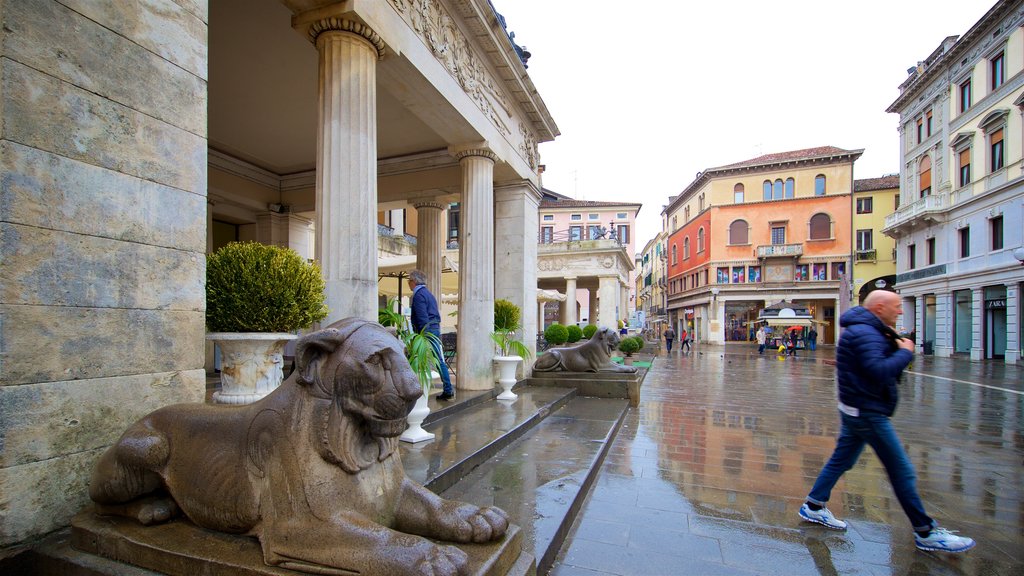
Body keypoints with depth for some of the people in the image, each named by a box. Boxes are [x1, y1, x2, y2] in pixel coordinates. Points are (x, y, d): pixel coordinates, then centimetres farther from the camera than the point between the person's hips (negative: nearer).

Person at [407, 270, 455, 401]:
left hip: (426, 331, -9)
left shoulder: (418, 295, -9)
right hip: (436, 330, 9)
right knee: (440, 362, 8)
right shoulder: (429, 294, 20)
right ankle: (448, 390, 9)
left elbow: (422, 318, -17)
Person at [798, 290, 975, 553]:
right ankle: (925, 533, 17)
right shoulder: (864, 333, -20)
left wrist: (896, 345, -2)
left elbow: (883, 364, 15)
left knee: (840, 460, 15)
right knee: (902, 472, 2)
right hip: (868, 413, -10)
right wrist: (905, 352, -17)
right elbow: (880, 371, -30)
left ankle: (813, 507, 23)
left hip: (857, 411, 10)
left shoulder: (867, 331, 14)